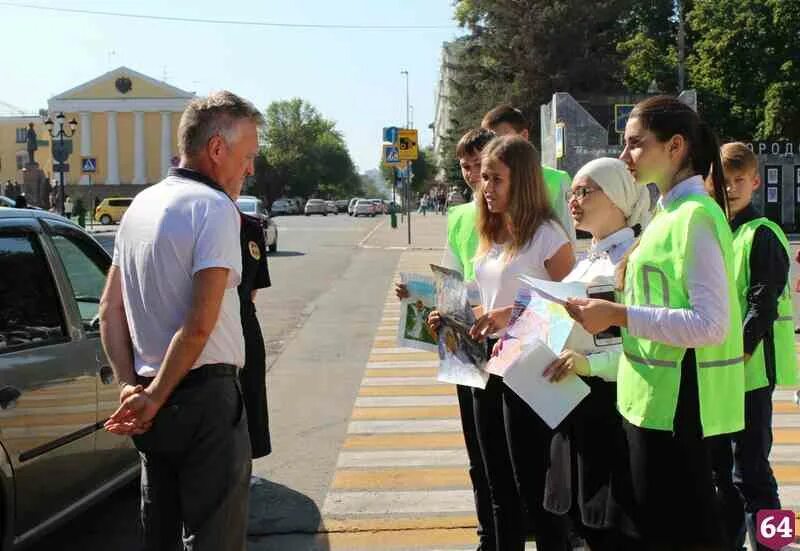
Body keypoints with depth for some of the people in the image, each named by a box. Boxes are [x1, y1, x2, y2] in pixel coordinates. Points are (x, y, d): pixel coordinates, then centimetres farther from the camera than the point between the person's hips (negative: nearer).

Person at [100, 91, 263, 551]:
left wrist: (130, 385, 4)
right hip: (205, 395, -8)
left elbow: (110, 310, 11)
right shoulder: (215, 207, -14)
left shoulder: (141, 205, 12)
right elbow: (200, 323, -21)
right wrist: (155, 398, -12)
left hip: (157, 404, 8)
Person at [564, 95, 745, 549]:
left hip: (676, 402, -10)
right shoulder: (670, 214, 13)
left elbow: (711, 324, -24)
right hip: (653, 397, 10)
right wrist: (613, 314, 6)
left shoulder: (697, 216, -16)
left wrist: (619, 315, -24)